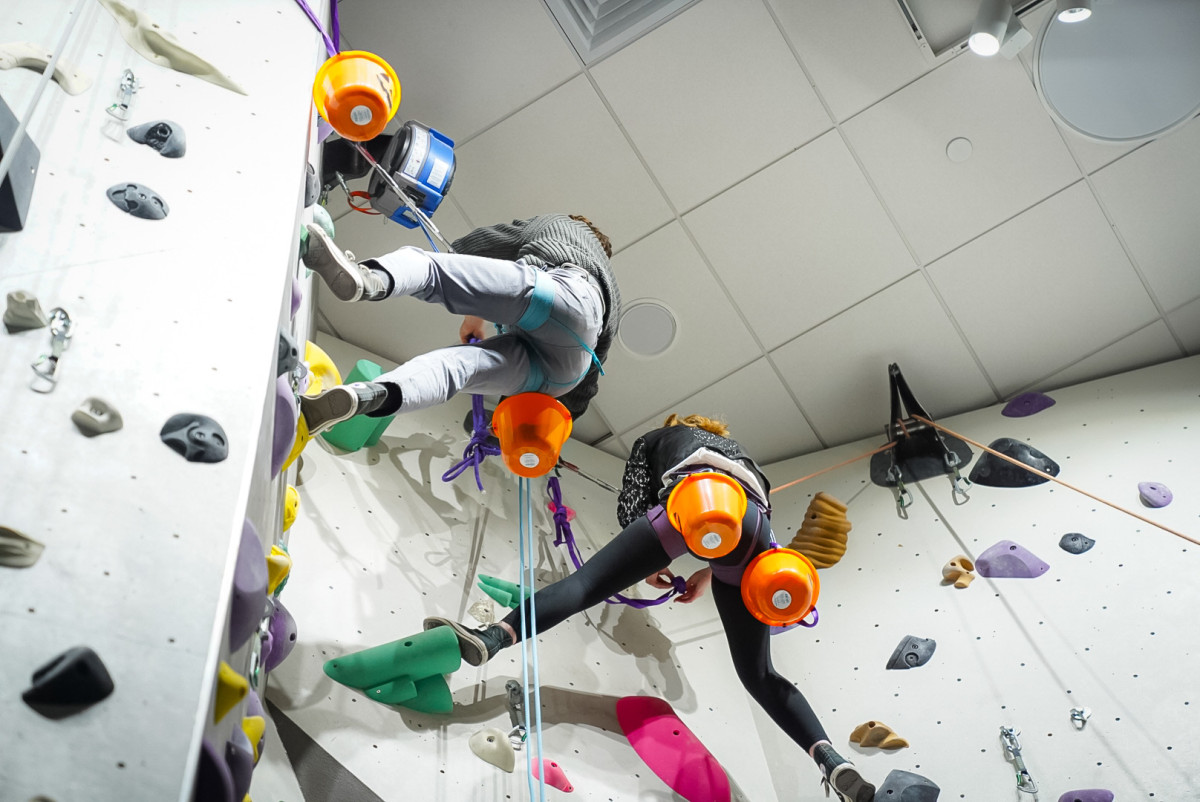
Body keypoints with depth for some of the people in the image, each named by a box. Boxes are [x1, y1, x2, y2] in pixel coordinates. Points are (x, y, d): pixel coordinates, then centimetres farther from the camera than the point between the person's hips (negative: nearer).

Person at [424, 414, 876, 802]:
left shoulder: (655, 438, 37)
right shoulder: (740, 453, 47)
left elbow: (630, 506, 21)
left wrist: (647, 563, 30)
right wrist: (709, 573, 34)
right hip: (752, 521, 4)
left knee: (587, 583, -10)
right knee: (758, 674, 8)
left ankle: (491, 637, -33)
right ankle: (832, 760, -8)